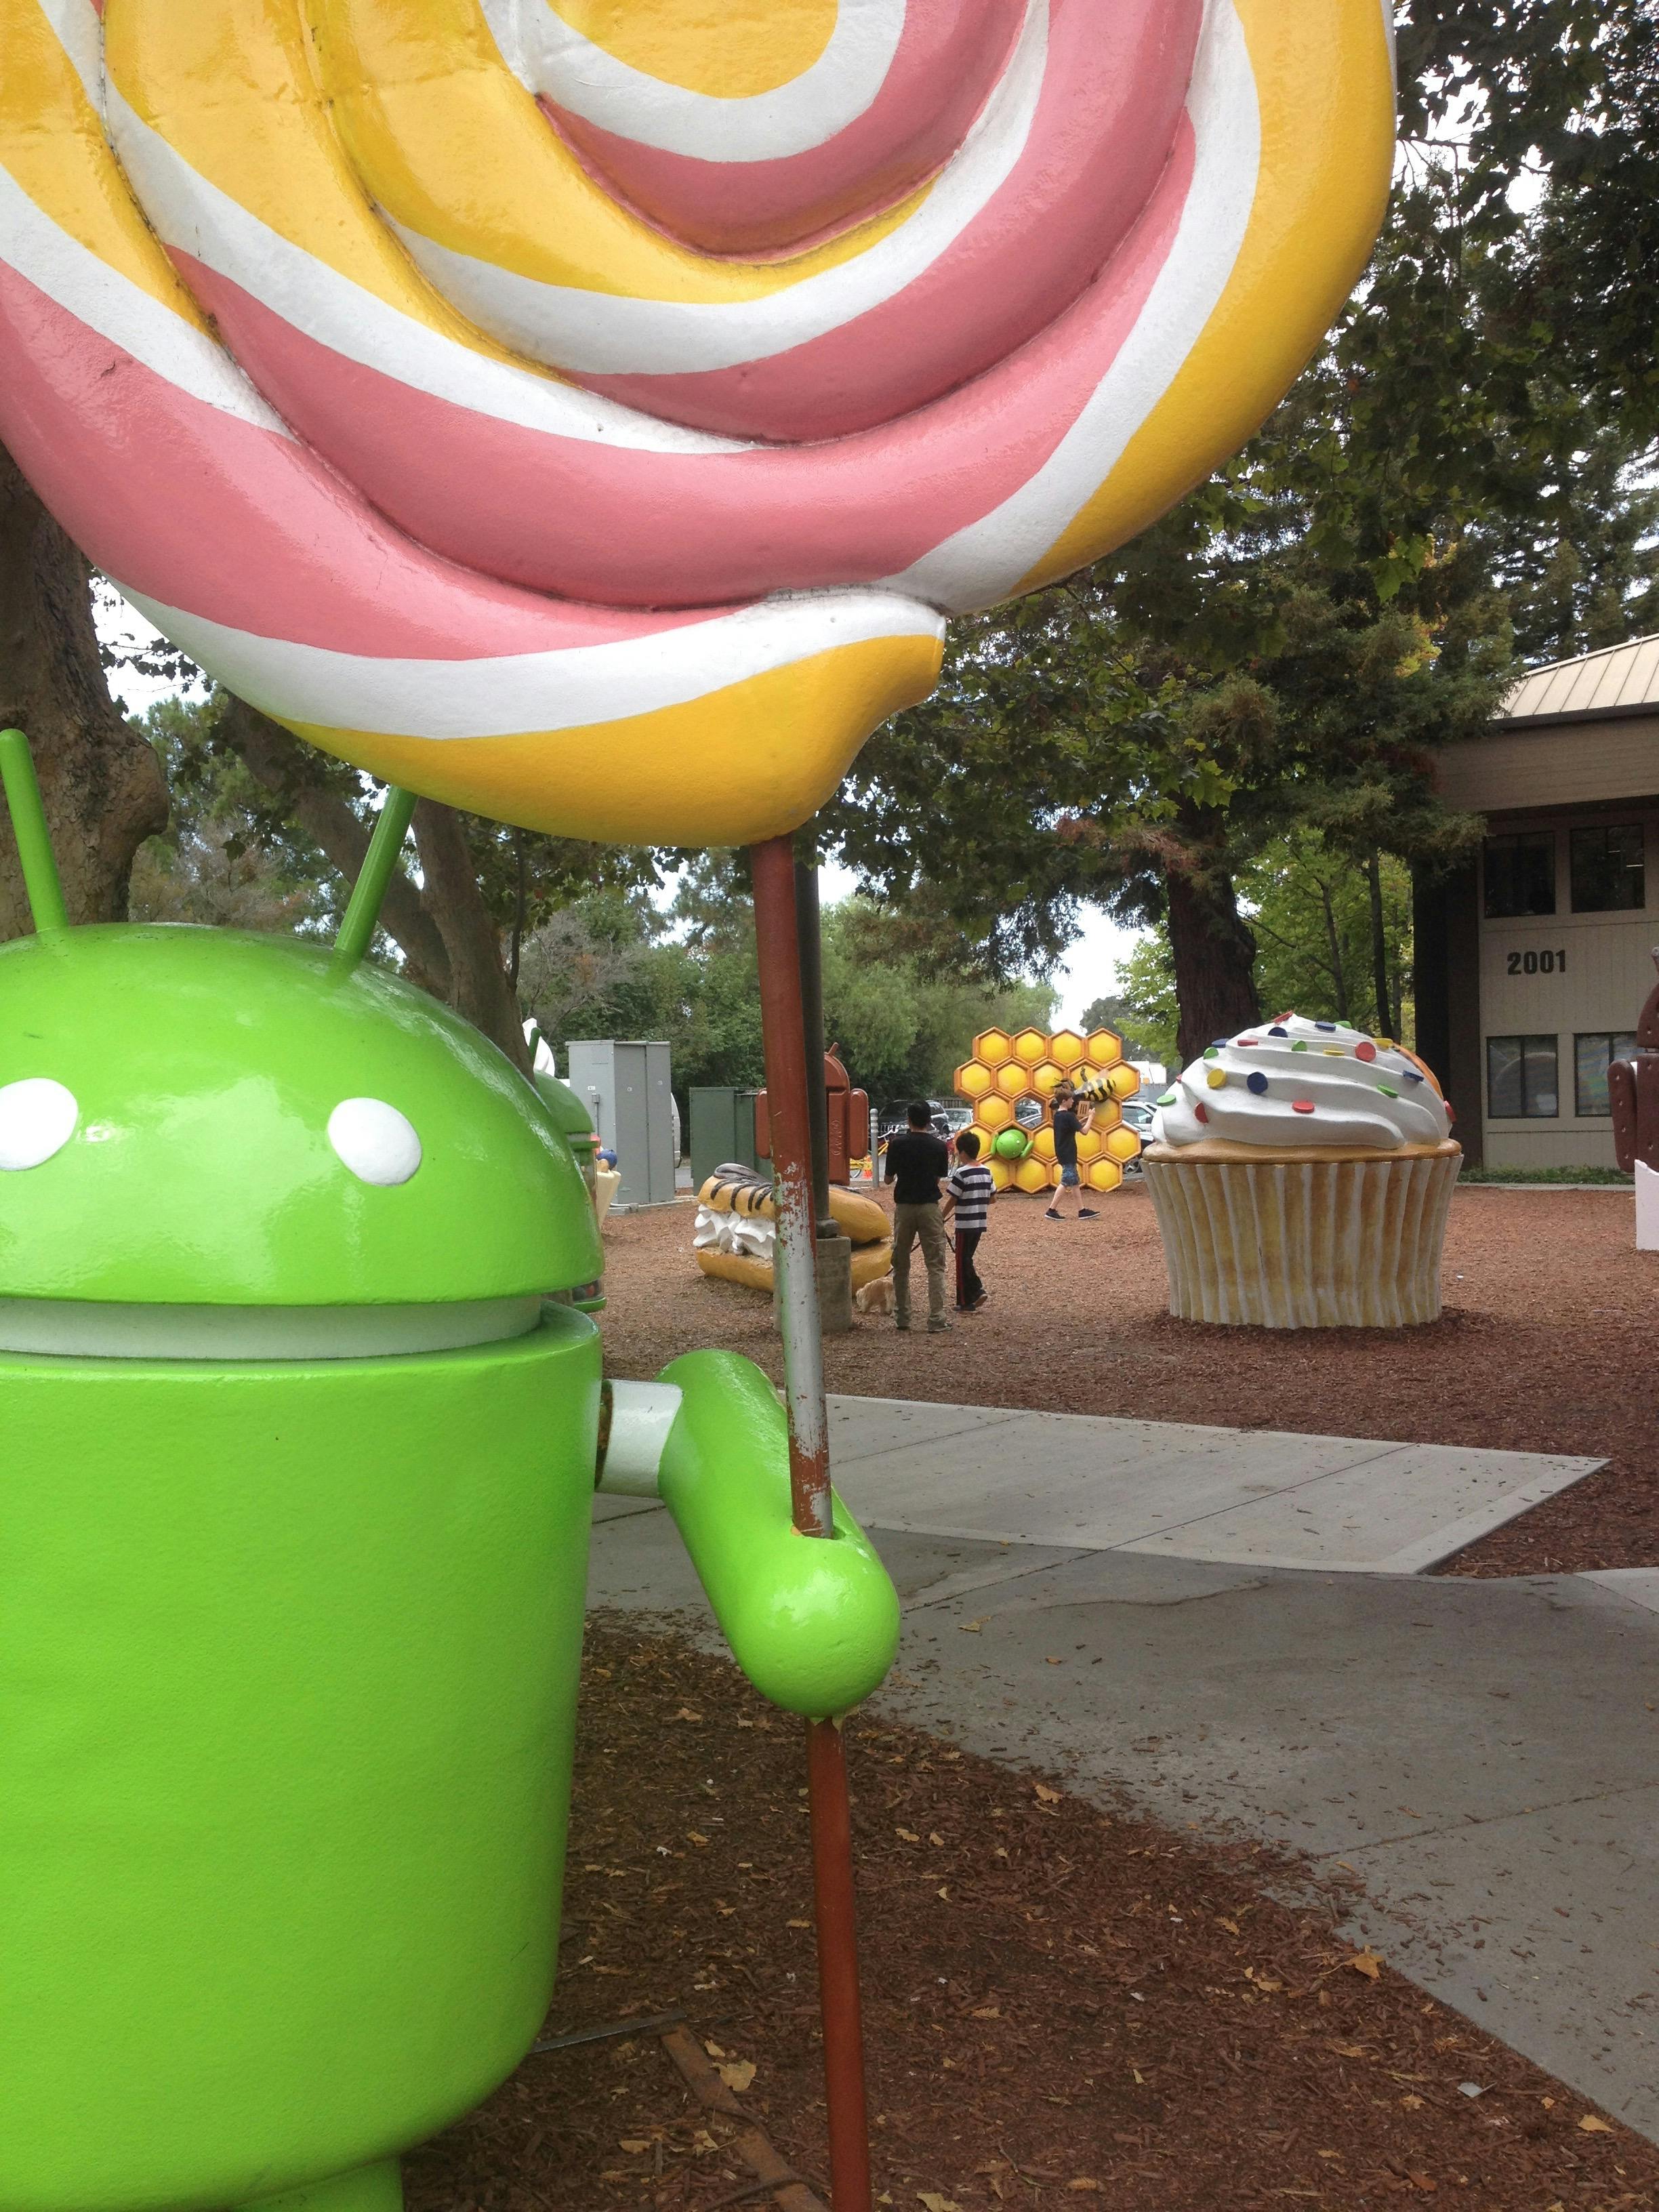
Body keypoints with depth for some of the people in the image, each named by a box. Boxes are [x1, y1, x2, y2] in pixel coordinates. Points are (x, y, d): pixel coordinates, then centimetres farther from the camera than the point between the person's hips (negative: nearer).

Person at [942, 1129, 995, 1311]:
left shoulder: (961, 1173, -15)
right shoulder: (986, 1172, 6)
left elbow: (952, 1200, -13)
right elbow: (993, 1197, 11)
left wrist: (941, 1218, -1)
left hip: (965, 1224, -7)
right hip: (981, 1223, 7)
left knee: (963, 1262, 3)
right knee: (968, 1259, 20)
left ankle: (966, 1303, 7)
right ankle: (977, 1291, 9)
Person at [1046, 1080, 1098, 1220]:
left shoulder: (1058, 1115, 10)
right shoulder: (1068, 1116, -18)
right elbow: (1083, 1131, -16)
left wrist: (1084, 1118, 12)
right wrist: (1090, 1118, -2)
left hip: (1063, 1153, 10)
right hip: (1067, 1154, -10)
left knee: (1075, 1182, 11)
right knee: (1066, 1183, -4)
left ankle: (1082, 1211, 12)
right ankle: (1052, 1210, -2)